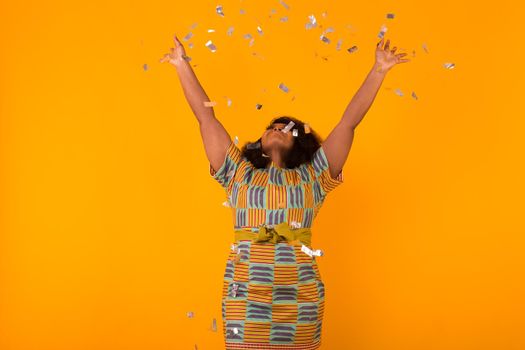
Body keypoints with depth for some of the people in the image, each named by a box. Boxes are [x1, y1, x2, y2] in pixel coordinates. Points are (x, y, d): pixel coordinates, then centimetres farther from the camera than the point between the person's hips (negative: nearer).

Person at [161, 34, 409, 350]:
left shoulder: (311, 177, 12)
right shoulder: (240, 174, 14)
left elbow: (349, 122, 8)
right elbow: (206, 117, 14)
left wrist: (378, 71, 5)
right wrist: (183, 65, 15)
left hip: (299, 298, 0)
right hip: (245, 295, 0)